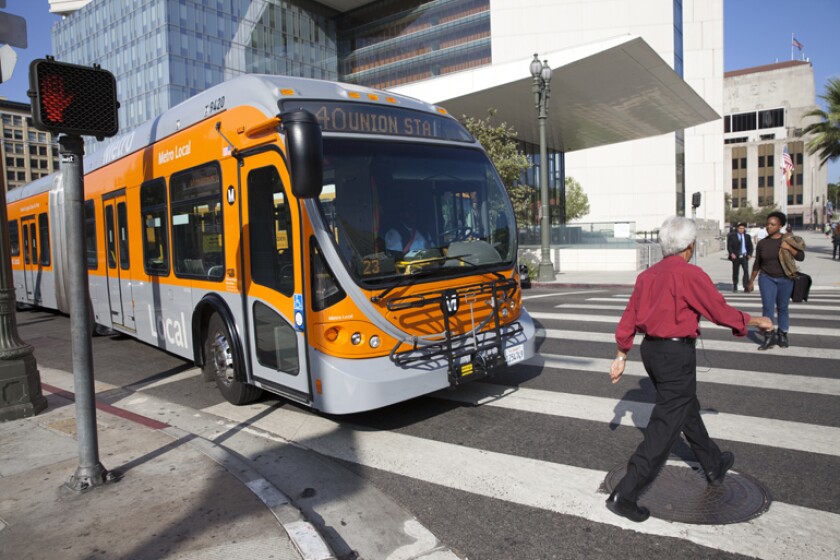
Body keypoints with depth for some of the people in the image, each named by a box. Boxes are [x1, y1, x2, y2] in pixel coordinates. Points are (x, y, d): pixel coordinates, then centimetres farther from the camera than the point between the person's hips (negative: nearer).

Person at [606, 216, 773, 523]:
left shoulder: (647, 275, 6)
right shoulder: (690, 274, -15)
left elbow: (628, 318, 7)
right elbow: (721, 311, -8)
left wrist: (621, 355, 13)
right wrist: (755, 321, 11)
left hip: (651, 349, 8)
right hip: (676, 353, -8)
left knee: (687, 410, 25)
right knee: (665, 427, -3)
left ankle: (714, 466, 48)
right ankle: (625, 495, -4)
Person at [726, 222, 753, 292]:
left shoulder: (747, 236, 10)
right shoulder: (731, 236, 1)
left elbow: (750, 246, 13)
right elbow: (729, 246, -2)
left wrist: (750, 254, -2)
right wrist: (731, 253, -17)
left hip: (744, 256, 1)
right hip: (736, 256, -1)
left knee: (746, 271, -11)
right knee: (735, 272, 7)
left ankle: (746, 287, -12)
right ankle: (735, 287, 19)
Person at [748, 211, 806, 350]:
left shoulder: (788, 240, -3)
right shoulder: (762, 243, -1)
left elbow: (801, 257, -6)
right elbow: (757, 263, 7)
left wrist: (789, 247, -20)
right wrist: (751, 280, 10)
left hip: (785, 279, 0)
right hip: (767, 278, 0)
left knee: (782, 308, 8)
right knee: (767, 307, -9)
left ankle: (782, 335, 21)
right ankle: (768, 337, -5)